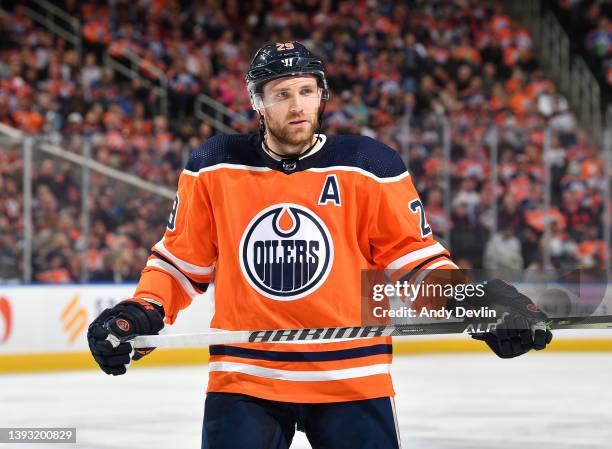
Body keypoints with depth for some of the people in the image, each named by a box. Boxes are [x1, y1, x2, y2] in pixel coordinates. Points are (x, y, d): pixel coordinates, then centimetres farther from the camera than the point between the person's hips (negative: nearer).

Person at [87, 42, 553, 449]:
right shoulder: (214, 168, 1)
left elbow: (414, 257, 2)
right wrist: (141, 314, -5)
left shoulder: (369, 166, -2)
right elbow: (181, 259, 10)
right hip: (244, 380, 1)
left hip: (352, 381, 0)